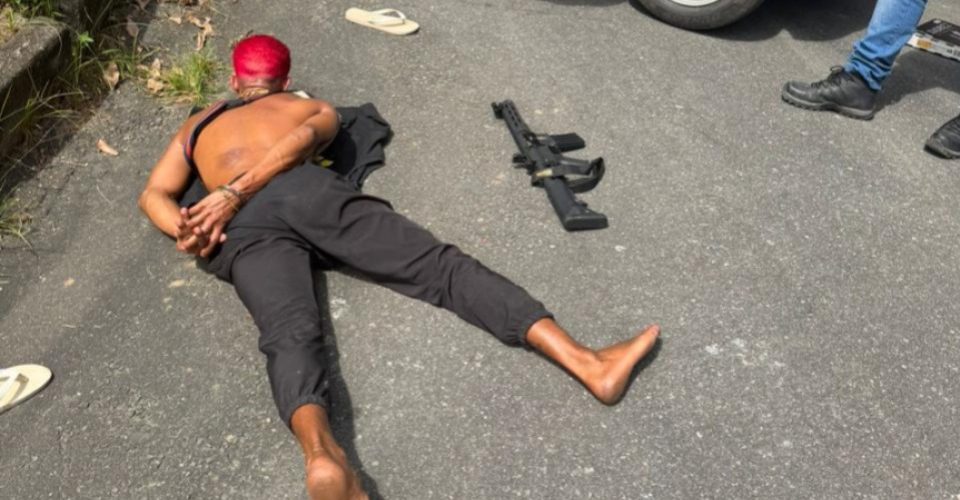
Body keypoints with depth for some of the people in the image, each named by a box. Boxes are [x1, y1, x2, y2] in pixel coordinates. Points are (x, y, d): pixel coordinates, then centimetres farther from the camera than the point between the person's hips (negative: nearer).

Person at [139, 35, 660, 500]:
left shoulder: (195, 123, 41)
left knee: (290, 332, -24)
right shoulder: (316, 107, 33)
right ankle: (584, 362, -24)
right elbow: (303, 139, 8)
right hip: (309, 190, -1)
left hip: (246, 227, 1)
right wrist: (232, 194, 0)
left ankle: (322, 455, -56)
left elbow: (154, 196, 27)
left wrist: (187, 230, 9)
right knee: (439, 264, -10)